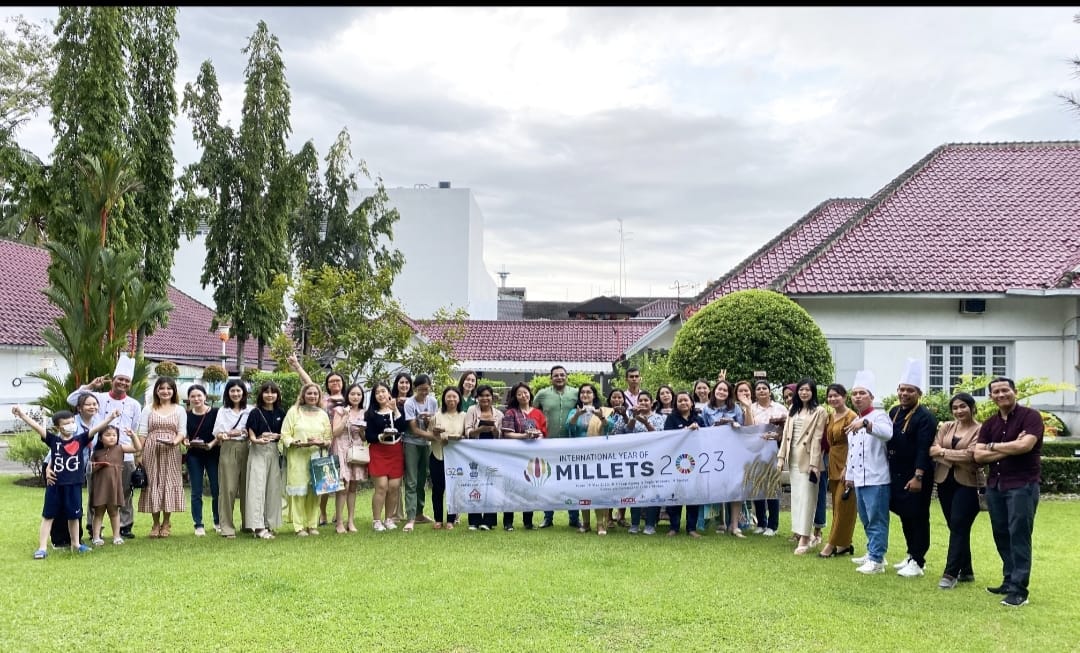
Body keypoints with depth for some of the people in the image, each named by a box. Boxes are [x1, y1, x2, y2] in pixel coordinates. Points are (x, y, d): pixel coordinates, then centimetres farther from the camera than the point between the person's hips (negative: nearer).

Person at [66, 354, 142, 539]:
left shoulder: (134, 405, 10)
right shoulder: (99, 398, 6)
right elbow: (72, 400, -2)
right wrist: (91, 386, -6)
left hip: (125, 456, 1)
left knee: (125, 493, 7)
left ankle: (125, 526, 16)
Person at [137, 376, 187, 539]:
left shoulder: (179, 410, 10)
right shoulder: (148, 409, 10)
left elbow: (182, 432, 4)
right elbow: (142, 433, 5)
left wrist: (174, 441, -17)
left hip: (171, 452, 0)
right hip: (151, 451, 0)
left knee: (169, 482, 0)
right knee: (153, 483, 0)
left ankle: (166, 523, 10)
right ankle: (156, 523, 10)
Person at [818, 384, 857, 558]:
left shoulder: (850, 416, -13)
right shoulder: (831, 416, 13)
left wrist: (846, 468, -19)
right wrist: (829, 464, 11)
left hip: (846, 463, -9)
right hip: (833, 463, 9)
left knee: (842, 503, -4)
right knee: (837, 504, 10)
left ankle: (834, 543, -1)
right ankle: (844, 544, 17)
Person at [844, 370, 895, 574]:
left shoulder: (878, 415, -9)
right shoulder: (854, 421, 17)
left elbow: (887, 433, -32)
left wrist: (865, 423, -45)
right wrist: (849, 475, 22)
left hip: (876, 479, -9)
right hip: (858, 479, 9)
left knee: (876, 520, -5)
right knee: (866, 520, 16)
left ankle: (877, 560, -2)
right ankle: (873, 553, 27)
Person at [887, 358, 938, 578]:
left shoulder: (925, 417, -15)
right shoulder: (894, 412, 9)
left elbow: (924, 450, -20)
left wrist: (918, 477, -25)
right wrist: (888, 470, 14)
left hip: (915, 477, -7)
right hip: (896, 475, 8)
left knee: (918, 518, 1)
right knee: (904, 516, 16)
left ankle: (917, 561, 8)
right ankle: (912, 554, 28)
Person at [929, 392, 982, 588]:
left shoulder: (980, 430, -6)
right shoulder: (945, 427, 10)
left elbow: (970, 456, -17)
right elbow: (932, 450, 0)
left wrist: (943, 452, -7)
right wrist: (957, 458, -13)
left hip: (967, 484, -5)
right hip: (945, 482, 5)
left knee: (958, 527, -7)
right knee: (955, 528, 10)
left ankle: (951, 573, -3)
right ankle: (966, 571, 21)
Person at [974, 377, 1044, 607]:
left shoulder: (1030, 416, -5)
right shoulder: (989, 424, 11)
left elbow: (1024, 445, -21)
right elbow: (978, 455, 1)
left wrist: (993, 446, -6)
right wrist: (1009, 449, -11)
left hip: (1022, 485, -6)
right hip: (995, 485, 6)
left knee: (1019, 536, -7)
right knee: (1001, 536, 10)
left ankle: (1019, 590, -5)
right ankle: (1009, 581, 21)